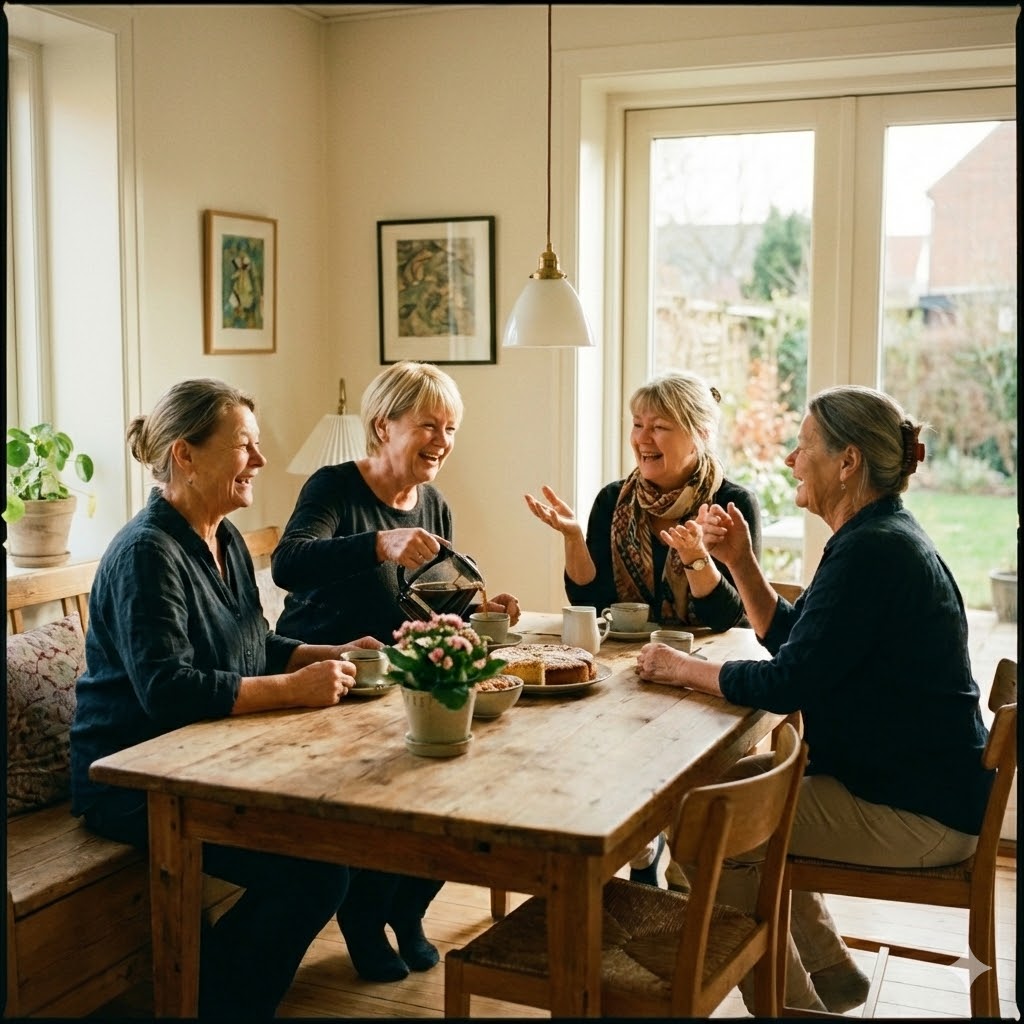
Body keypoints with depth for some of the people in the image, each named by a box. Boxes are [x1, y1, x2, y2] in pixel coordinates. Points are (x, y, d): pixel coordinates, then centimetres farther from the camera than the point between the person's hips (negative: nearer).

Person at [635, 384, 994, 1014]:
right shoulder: (878, 536, 10)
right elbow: (791, 637, 16)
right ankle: (830, 971, 27)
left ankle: (791, 1000, 8)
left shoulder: (873, 550, -23)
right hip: (902, 778, 11)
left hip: (918, 816, -11)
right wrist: (740, 560, 3)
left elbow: (788, 684, -26)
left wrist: (683, 669, -13)